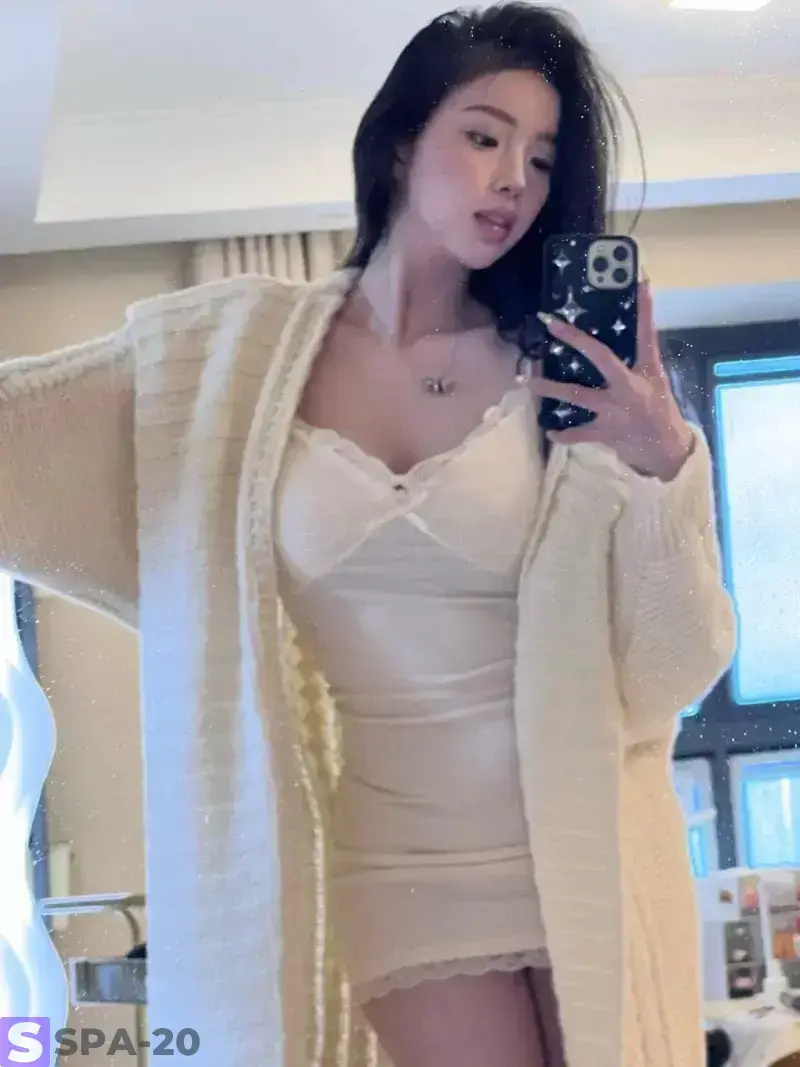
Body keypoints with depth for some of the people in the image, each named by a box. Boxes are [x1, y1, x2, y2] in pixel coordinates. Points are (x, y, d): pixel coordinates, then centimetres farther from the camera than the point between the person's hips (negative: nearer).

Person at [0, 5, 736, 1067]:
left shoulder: (575, 382, -4)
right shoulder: (231, 353, -2)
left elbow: (675, 675, -5)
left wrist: (666, 468, -20)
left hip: (588, 856, 1)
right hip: (404, 870, -1)